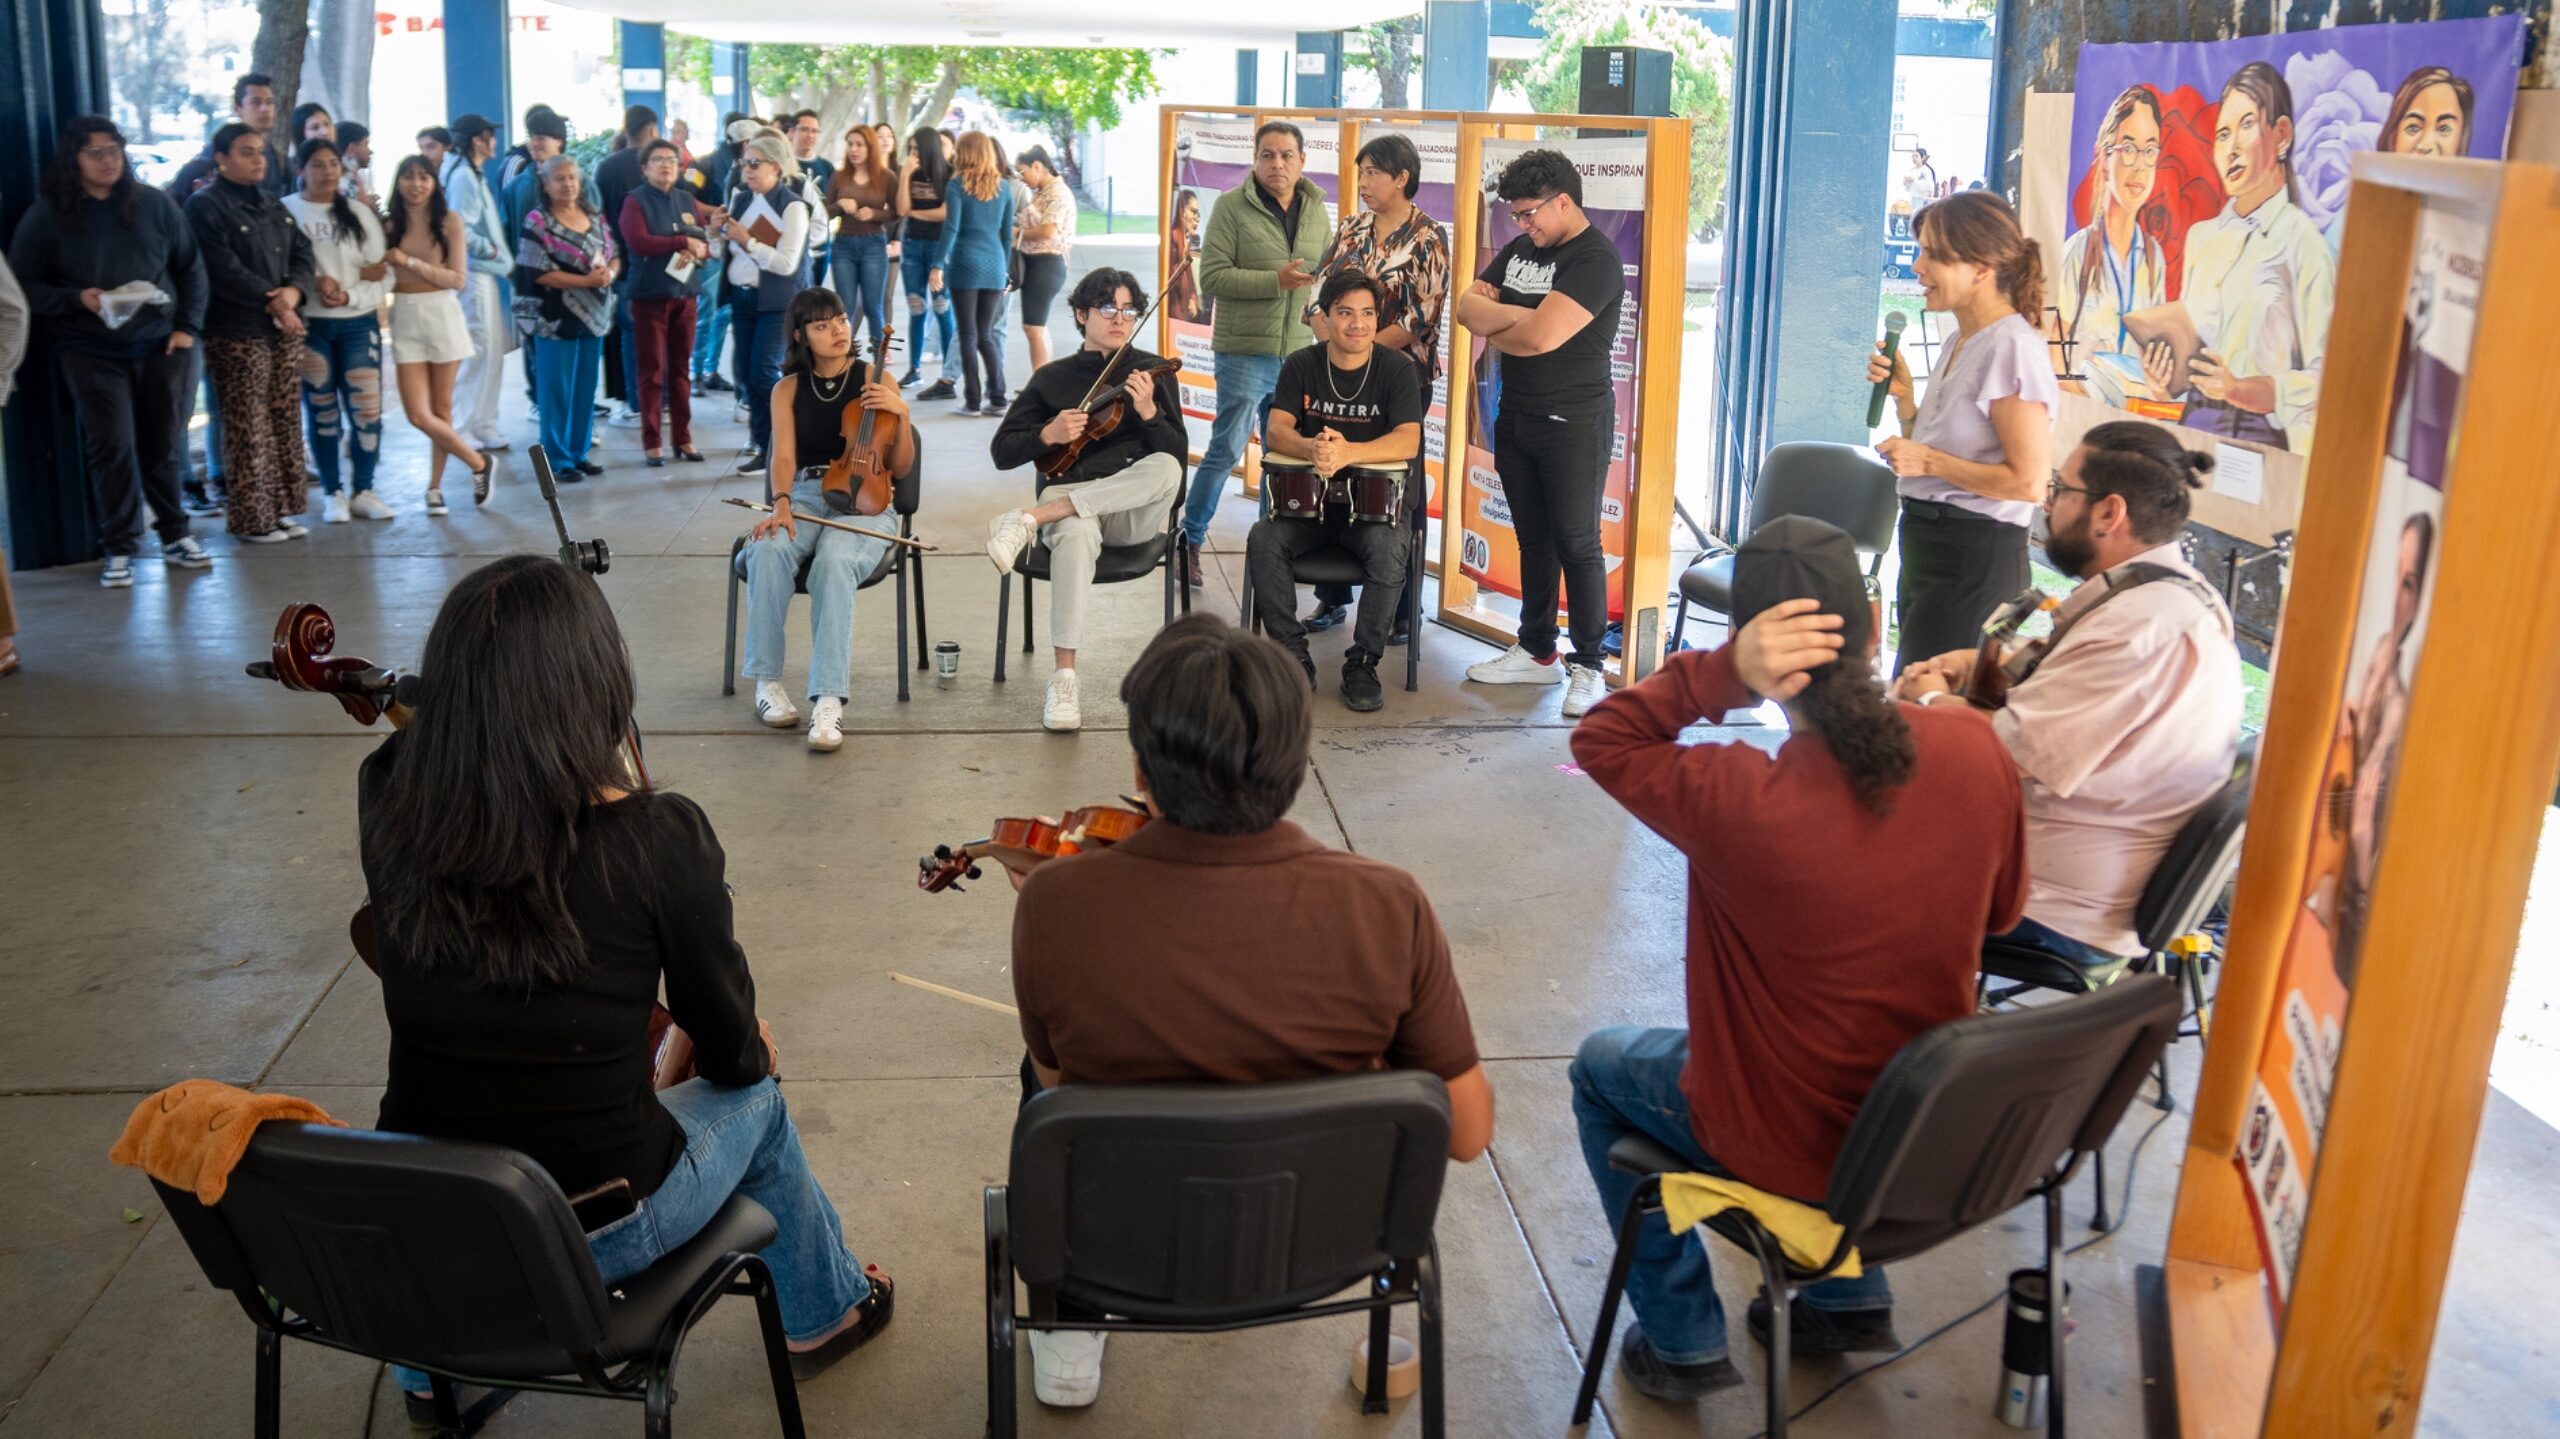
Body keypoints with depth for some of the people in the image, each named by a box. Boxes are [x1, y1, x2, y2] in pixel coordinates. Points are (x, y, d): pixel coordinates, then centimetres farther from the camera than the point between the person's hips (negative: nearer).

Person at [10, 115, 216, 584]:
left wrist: (188, 326, 1)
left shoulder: (153, 204, 4)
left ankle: (175, 535, 24)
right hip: (91, 353, -2)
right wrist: (76, 299, -17)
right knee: (111, 448, -4)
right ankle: (119, 549, 6)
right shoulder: (47, 216, -1)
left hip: (162, 346, 2)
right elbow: (23, 288, 0)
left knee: (165, 446, 9)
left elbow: (190, 268, 10)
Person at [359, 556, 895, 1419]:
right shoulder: (660, 839, -24)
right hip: (594, 1237, -3)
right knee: (754, 1100, 27)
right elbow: (730, 1053, -8)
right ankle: (826, 1309, 50)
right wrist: (753, 1053, 12)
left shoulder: (389, 810, -15)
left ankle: (430, 1366, 50)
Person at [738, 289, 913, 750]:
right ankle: (767, 680, -21)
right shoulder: (788, 389, 12)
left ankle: (829, 700, -41)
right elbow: (784, 456, -2)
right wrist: (781, 503, -22)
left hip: (864, 503, -2)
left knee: (834, 561, -37)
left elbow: (901, 468, 5)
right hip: (804, 499, 2)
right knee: (768, 550, -33)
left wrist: (902, 416, -12)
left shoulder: (876, 381, 7)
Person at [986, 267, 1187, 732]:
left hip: (1133, 511, 1)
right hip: (1066, 494, -1)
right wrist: (1048, 435, -10)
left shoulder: (1154, 372, 13)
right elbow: (1002, 451, 9)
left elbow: (1177, 453, 2)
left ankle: (1031, 519, -34)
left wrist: (1148, 412, -16)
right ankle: (1064, 677, -39)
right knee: (1076, 533, -39)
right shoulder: (1052, 377, 13)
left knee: (1166, 470, -35)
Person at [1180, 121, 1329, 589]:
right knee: (1227, 449, -4)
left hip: (1299, 353, 5)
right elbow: (1212, 276, -13)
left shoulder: (1316, 209, 10)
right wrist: (1276, 281, -21)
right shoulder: (1232, 206, -6)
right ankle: (1190, 540, 11)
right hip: (1245, 351, -5)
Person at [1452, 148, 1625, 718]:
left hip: (1573, 421, -8)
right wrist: (1519, 315, -16)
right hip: (1517, 415, 8)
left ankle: (1587, 666, 5)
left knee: (1576, 544, -2)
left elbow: (1542, 336, -25)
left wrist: (1494, 328, -6)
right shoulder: (1520, 249, 12)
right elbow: (1467, 306, 2)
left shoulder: (1595, 260, -15)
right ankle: (1536, 652, 24)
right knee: (1533, 538, 14)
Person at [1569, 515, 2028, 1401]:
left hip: (1788, 1150, -5)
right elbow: (2000, 910, 1)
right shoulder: (1975, 753, -16)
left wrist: (1723, 671, -29)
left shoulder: (1739, 802, -32)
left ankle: (1683, 1342, 29)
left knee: (1600, 1068, 23)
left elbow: (1600, 739, -15)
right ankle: (1852, 1301, 41)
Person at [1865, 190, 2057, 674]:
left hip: (1976, 557, -10)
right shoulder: (1960, 343, 13)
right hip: (1928, 543, 10)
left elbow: (2028, 481, -20)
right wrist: (1902, 396, 6)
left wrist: (1928, 461, -17)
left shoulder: (2013, 348, -16)